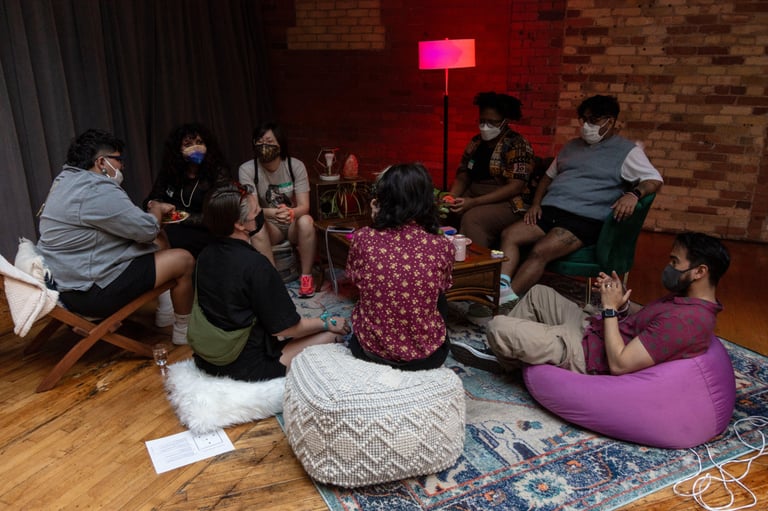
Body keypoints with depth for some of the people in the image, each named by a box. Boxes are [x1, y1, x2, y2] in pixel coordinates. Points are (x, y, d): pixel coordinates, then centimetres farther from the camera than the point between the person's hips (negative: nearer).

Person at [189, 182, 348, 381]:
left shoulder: (206, 255, -2)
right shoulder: (255, 265, -25)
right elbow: (284, 328, -18)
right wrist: (328, 323, -2)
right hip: (242, 367, -8)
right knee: (328, 336, 0)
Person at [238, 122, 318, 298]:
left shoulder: (296, 165, -14)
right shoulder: (247, 169, -15)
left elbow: (304, 206, -19)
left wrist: (291, 213, -44)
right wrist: (273, 213, -46)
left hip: (293, 224, 0)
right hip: (270, 225, 0)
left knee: (306, 221, -33)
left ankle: (306, 276, -18)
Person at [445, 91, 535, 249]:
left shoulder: (517, 145, -8)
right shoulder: (475, 142, 11)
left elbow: (515, 187, -17)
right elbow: (462, 177, 11)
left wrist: (474, 202, -25)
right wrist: (451, 198, -12)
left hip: (508, 203, -6)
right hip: (475, 197, 6)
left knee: (472, 218, -34)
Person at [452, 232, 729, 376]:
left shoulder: (685, 319, -29)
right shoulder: (689, 298, 2)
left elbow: (619, 364, -29)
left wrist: (610, 308, -20)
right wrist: (622, 301, -4)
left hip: (587, 355, -10)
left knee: (497, 327, -11)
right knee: (539, 293, 20)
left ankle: (512, 359, 25)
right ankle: (501, 351, 27)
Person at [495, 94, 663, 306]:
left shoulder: (627, 151, 6)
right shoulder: (572, 146, 25)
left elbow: (654, 179, -2)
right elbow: (548, 176, 30)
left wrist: (634, 193, -24)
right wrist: (536, 203, 11)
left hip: (585, 220, -6)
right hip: (550, 212, 7)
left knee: (540, 251, -31)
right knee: (509, 234, -19)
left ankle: (505, 300, -33)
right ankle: (501, 288, -33)